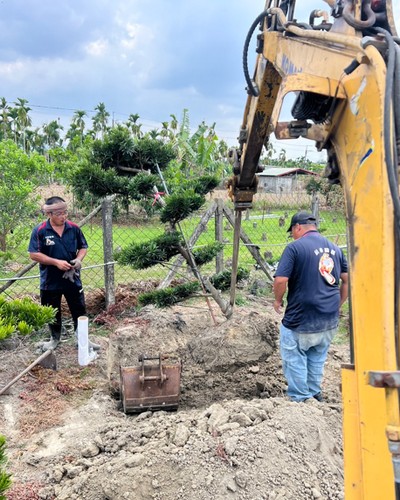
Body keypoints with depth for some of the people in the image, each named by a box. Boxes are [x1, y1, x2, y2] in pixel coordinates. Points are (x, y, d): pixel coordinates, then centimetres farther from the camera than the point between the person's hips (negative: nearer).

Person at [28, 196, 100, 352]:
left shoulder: (74, 228, -3)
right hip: (50, 281, -1)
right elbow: (34, 254, -13)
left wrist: (79, 259, -13)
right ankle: (55, 338, 36)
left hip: (73, 278, 2)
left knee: (79, 310, 8)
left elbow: (83, 247, 8)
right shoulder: (40, 231, -12)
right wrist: (56, 262, -20)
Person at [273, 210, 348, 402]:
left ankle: (300, 400, 15)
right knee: (317, 358, 22)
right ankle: (314, 394, 34)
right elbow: (347, 279, 11)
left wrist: (278, 300, -2)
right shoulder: (335, 248, 8)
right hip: (330, 321, 7)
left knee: (294, 359, 9)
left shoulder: (295, 247, -12)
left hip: (300, 320, -6)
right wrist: (337, 304, 20)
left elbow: (280, 280, -19)